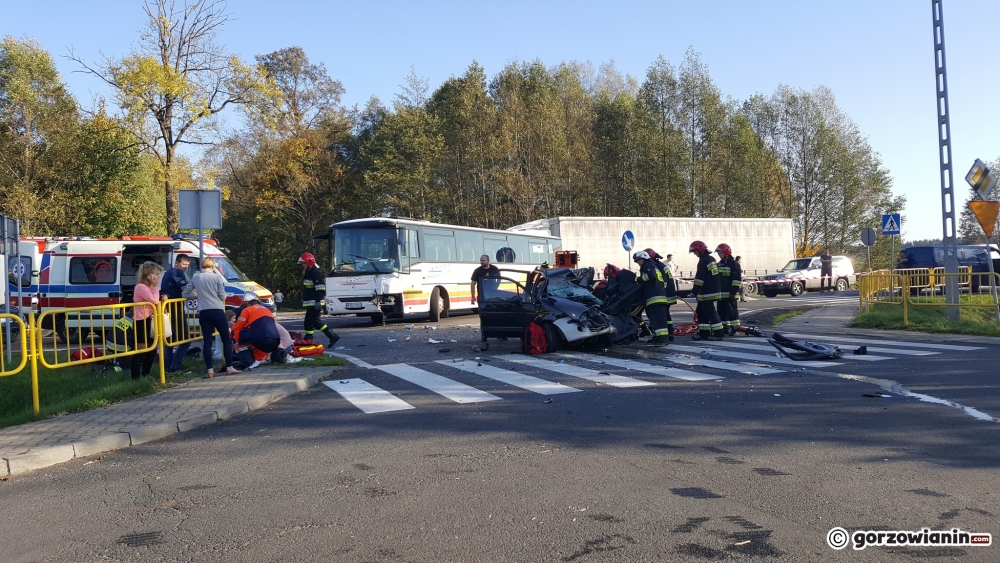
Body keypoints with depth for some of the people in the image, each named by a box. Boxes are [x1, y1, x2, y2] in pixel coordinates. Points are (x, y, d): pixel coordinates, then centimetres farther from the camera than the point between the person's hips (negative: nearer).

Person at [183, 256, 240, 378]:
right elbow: (222, 296, -2)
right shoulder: (217, 277, -4)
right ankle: (229, 367, 5)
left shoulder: (195, 278, 7)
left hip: (203, 313, 3)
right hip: (217, 311, -3)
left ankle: (209, 370, 2)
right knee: (227, 339, 7)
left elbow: (185, 293, 15)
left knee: (207, 341, 7)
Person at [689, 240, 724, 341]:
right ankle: (703, 332, 17)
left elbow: (700, 278, -19)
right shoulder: (712, 259, 15)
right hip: (714, 290, 10)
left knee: (710, 312, -7)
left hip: (707, 293, -10)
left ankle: (718, 333, -6)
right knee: (700, 312, 15)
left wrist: (694, 291, -14)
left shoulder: (703, 261, -15)